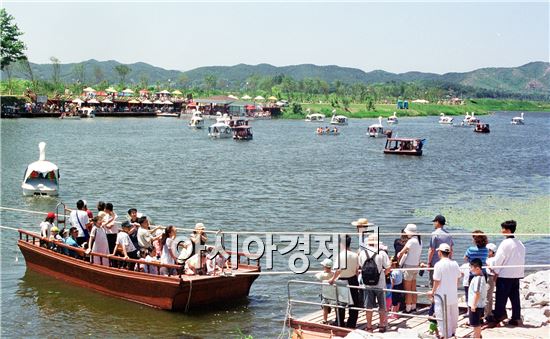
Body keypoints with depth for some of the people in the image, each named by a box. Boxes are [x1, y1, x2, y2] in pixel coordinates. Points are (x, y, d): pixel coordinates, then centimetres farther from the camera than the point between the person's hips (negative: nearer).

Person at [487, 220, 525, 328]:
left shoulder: (505, 243, -15)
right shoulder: (520, 244, 8)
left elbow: (498, 259, -13)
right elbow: (522, 260, 13)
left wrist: (495, 271, -1)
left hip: (505, 275, -7)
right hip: (517, 275, 7)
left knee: (501, 298, -1)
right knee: (515, 297, 12)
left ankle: (497, 318, 2)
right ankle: (516, 318, 15)